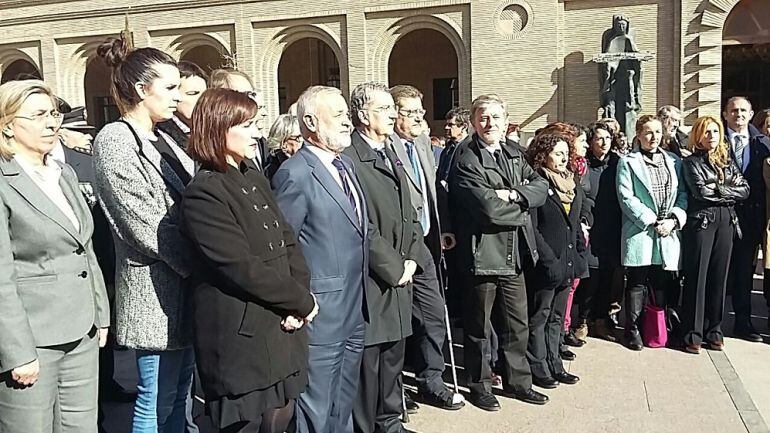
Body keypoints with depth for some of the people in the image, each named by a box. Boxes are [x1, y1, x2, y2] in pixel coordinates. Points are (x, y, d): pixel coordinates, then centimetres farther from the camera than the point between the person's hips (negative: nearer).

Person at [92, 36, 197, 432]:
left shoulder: (161, 140, 13)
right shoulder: (116, 141, -12)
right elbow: (147, 227, -18)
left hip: (183, 285, 8)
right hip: (156, 290, -8)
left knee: (179, 394, 17)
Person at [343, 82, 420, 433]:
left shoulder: (391, 157, 16)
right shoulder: (349, 158, -14)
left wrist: (412, 259, 5)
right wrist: (394, 267, -12)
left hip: (399, 278, 9)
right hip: (370, 282, -8)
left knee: (393, 356, 18)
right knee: (367, 362, 1)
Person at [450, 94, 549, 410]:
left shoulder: (514, 155, 12)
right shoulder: (466, 162, -13)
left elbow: (541, 187, 3)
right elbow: (489, 208, -22)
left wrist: (513, 194, -14)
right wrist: (523, 210, -7)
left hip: (514, 255, 7)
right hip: (482, 256, -6)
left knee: (517, 324, 17)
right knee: (479, 328, 10)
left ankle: (517, 381, 34)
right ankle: (479, 386, 27)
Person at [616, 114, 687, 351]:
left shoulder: (673, 161, 15)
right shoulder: (628, 162, 1)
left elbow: (682, 194, 10)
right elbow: (626, 198, -7)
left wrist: (674, 220, -7)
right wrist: (652, 222, -11)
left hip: (669, 233, 4)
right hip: (640, 232, -4)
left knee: (663, 283, 8)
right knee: (637, 282, 2)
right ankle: (632, 329, 13)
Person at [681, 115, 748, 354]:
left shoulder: (727, 162, 16)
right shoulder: (691, 162, 1)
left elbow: (745, 190, 4)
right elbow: (701, 191, -14)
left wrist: (718, 189, -8)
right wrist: (730, 191, -3)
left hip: (726, 222, 5)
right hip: (701, 221, -4)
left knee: (719, 276, 7)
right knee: (697, 277, -2)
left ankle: (714, 329, 17)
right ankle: (693, 333, 4)